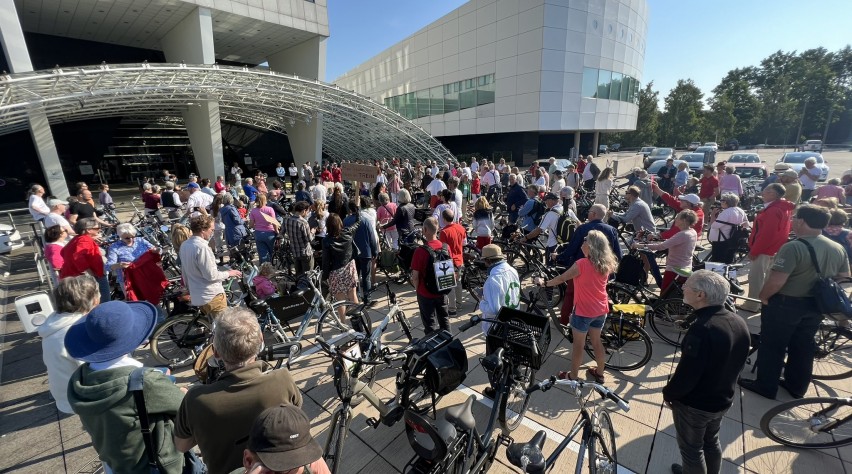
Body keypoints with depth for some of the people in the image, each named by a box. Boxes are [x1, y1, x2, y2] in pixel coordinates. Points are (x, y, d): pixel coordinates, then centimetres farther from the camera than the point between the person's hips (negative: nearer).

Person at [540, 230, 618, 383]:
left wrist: (544, 283, 2)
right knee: (596, 342, 23)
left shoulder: (581, 264, -23)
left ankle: (573, 376, 25)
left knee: (578, 344, 10)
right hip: (601, 310, 6)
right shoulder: (606, 264, -3)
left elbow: (561, 278, -13)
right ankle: (599, 373, 39)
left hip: (584, 311, -6)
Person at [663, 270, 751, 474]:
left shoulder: (702, 329, -34)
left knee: (691, 449, 16)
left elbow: (686, 374, -29)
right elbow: (737, 362, 7)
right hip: (723, 399, 8)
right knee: (711, 441, 30)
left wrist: (668, 393, -10)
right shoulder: (739, 322, -7)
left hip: (694, 404, -8)